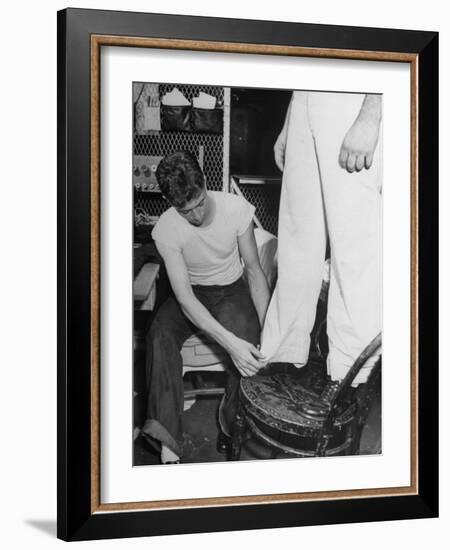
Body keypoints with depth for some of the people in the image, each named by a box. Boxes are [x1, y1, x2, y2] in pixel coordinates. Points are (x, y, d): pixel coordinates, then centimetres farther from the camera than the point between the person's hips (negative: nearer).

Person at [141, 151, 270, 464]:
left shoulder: (236, 209, -21)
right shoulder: (166, 230, -23)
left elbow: (254, 270, -9)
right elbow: (184, 297, -29)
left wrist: (266, 328, -22)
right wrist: (230, 342, -42)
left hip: (231, 288, 0)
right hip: (192, 293, 0)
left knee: (247, 337, -33)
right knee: (160, 334, -32)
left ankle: (234, 425, -11)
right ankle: (168, 443, -35)